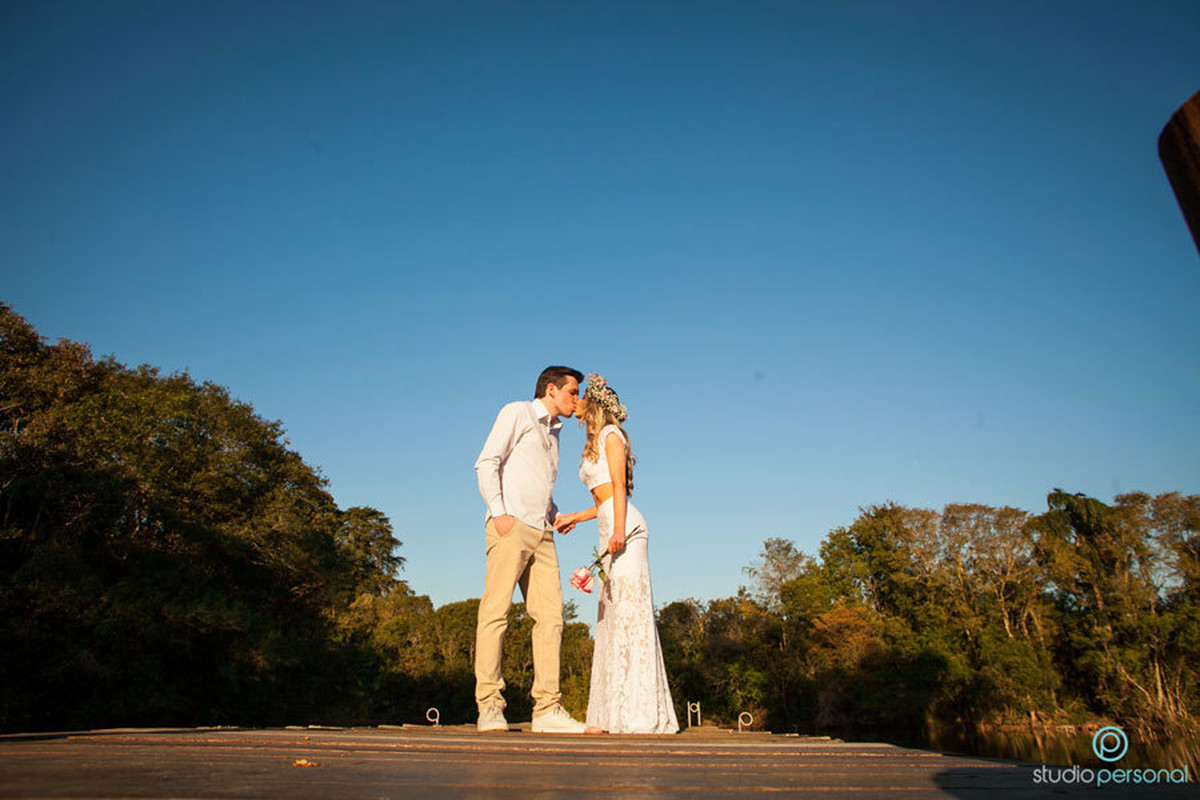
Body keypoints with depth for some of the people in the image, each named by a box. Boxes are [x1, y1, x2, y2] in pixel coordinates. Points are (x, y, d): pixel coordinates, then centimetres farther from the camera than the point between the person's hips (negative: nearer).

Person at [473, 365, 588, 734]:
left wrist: (556, 516, 12)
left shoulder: (552, 433, 29)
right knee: (495, 612, -10)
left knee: (550, 616, -1)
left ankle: (547, 709, 0)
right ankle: (489, 706, -7)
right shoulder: (518, 412, 7)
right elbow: (486, 462, -3)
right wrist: (498, 511, -14)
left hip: (541, 533, 7)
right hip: (511, 526, -7)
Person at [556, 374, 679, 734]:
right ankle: (615, 712, 7)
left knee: (630, 611, -11)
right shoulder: (594, 445, 26)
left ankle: (642, 714, -10)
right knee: (613, 616, 5)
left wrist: (618, 530, -18)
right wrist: (576, 517, 28)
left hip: (625, 529, -9)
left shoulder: (611, 434, 3)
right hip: (612, 533, 9)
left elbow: (619, 487, -8)